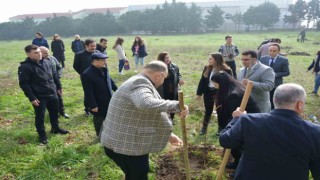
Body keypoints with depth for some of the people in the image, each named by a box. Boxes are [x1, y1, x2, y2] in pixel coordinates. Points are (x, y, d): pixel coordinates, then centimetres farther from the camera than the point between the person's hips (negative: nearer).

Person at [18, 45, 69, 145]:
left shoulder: (47, 62, 4)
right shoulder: (25, 67, -16)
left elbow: (54, 76, 16)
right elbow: (24, 84, -17)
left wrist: (59, 87, 19)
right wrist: (32, 98, -20)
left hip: (52, 94, 6)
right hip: (39, 97, -6)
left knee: (54, 112, 20)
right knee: (40, 116, 6)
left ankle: (55, 128, 42)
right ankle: (42, 135, 24)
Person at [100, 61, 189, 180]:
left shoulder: (140, 83, 14)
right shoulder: (140, 83, -21)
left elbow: (153, 116, 19)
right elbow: (147, 104, -45)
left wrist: (169, 134, 19)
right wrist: (176, 105, -35)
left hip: (128, 142, 10)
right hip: (125, 145, -10)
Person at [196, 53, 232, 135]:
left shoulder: (226, 70, -14)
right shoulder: (207, 68, -1)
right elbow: (202, 81, 3)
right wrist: (199, 93, 2)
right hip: (208, 92, 3)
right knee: (208, 111, 15)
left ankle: (220, 128, 30)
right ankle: (204, 127, 29)